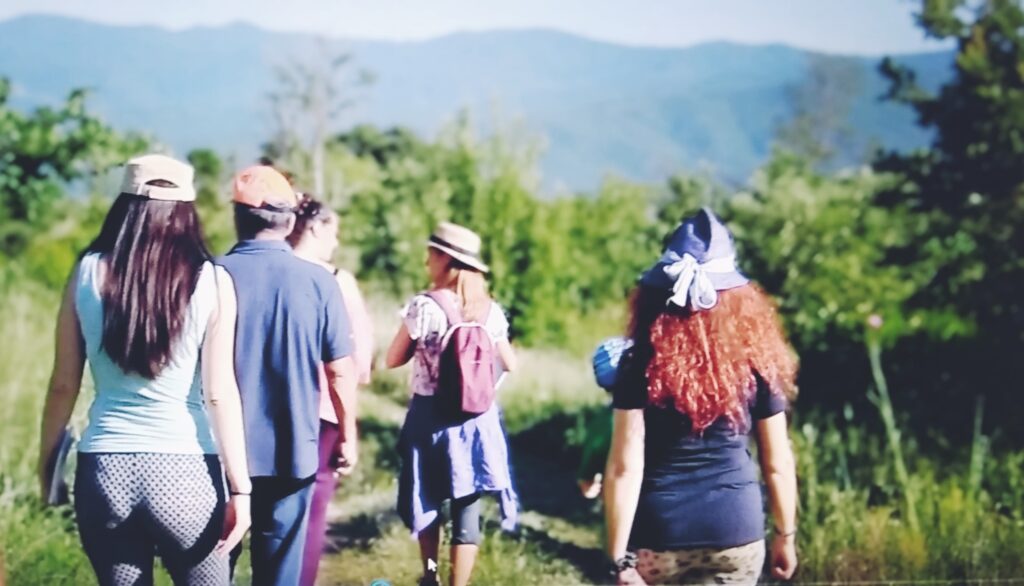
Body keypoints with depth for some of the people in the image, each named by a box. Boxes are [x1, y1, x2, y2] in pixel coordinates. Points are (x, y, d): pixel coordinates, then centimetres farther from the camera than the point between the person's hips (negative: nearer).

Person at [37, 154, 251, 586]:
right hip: (184, 470, -2)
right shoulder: (211, 282, -4)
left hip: (103, 468, 2)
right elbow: (219, 394, -6)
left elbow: (64, 384, 4)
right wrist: (240, 487, -3)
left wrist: (46, 457, 18)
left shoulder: (88, 272, 1)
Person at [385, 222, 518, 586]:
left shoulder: (425, 306, -11)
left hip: (431, 416, -2)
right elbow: (510, 365, 11)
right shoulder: (490, 310, 0)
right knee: (467, 509, 4)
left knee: (428, 500, 17)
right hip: (477, 418, 2)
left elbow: (394, 360, -4)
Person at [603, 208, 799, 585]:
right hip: (737, 532, 1)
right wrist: (785, 534, 14)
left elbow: (625, 468, -14)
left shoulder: (641, 362, -10)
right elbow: (778, 463, 2)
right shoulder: (756, 360, -4)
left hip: (659, 534, -1)